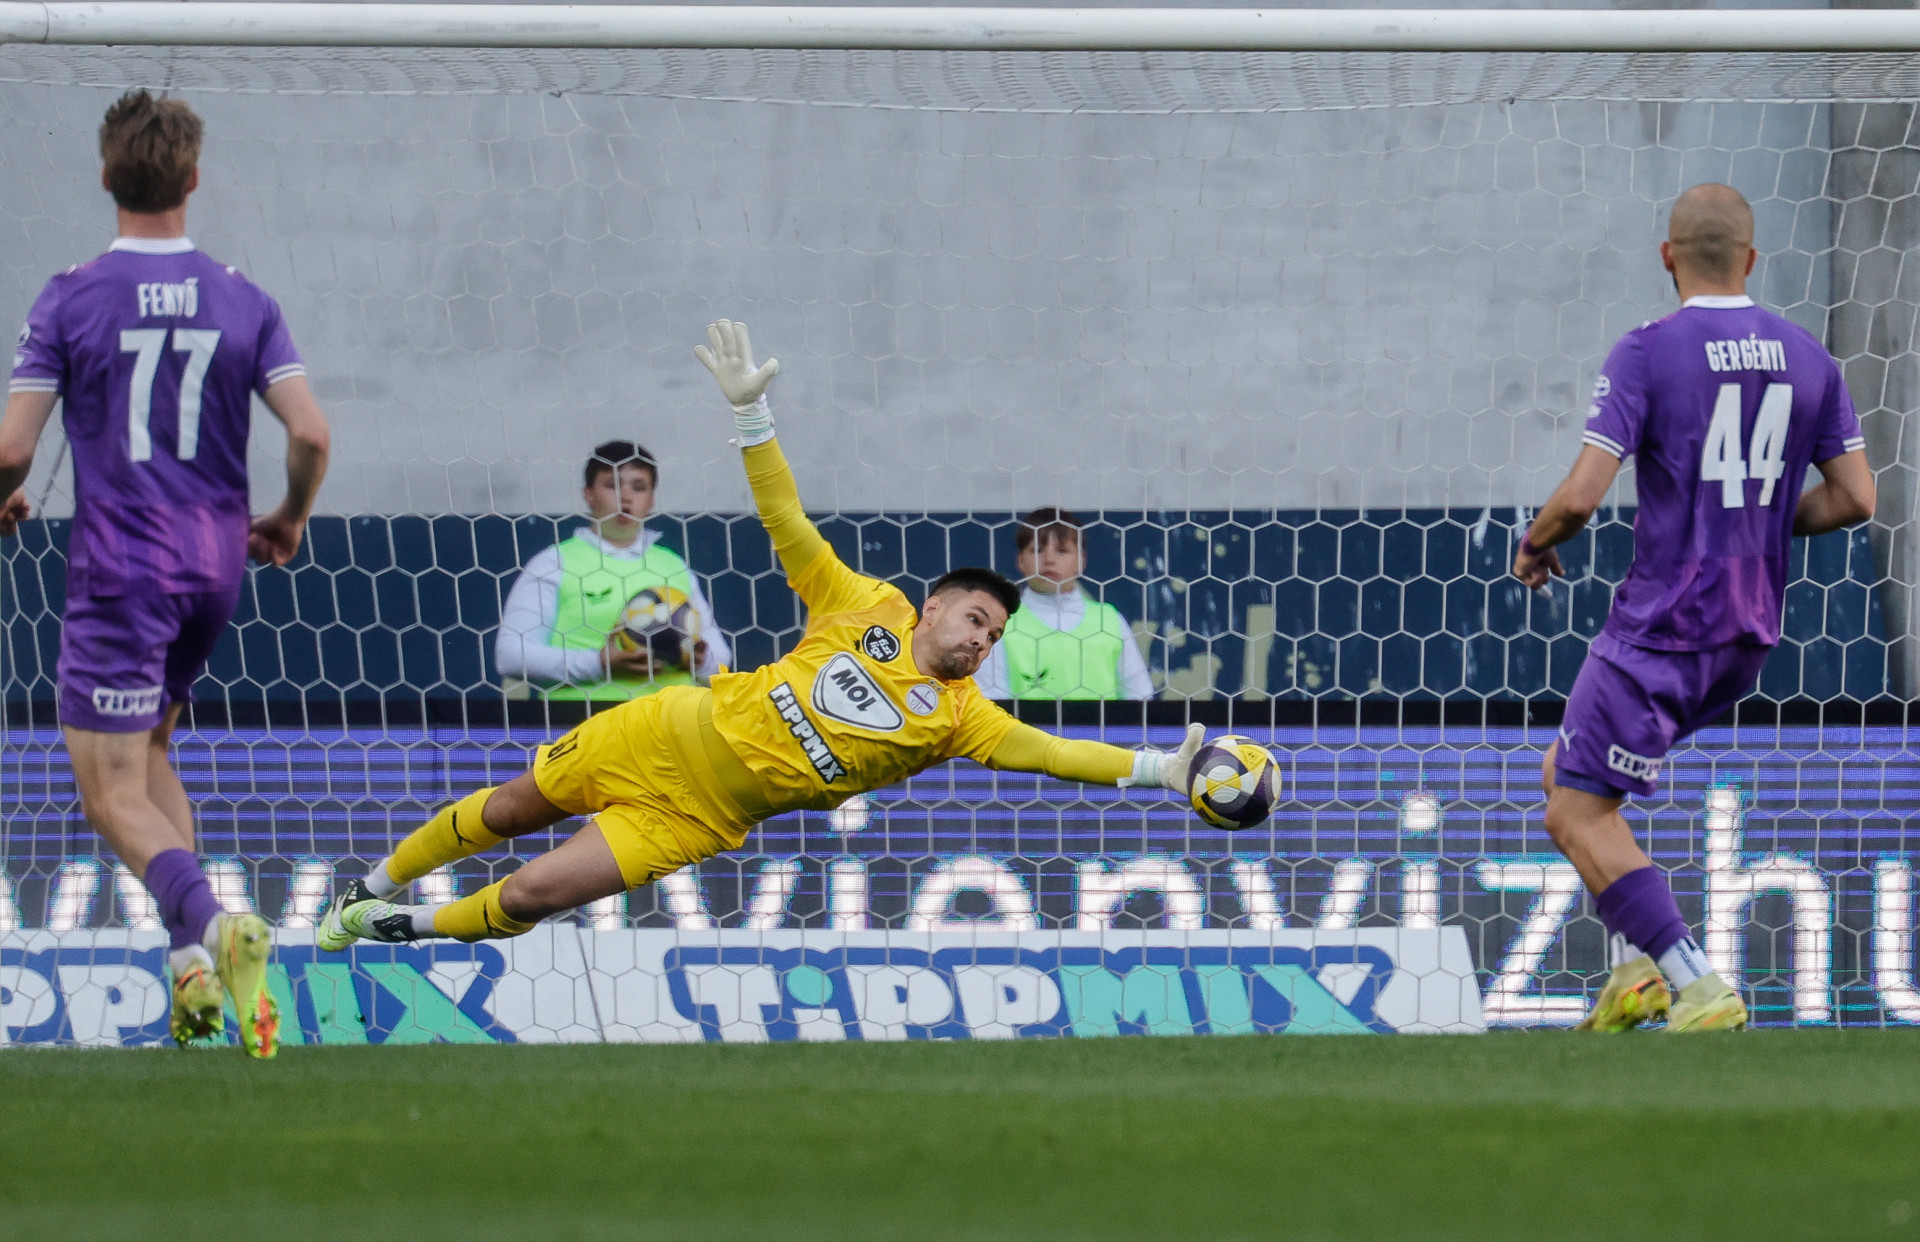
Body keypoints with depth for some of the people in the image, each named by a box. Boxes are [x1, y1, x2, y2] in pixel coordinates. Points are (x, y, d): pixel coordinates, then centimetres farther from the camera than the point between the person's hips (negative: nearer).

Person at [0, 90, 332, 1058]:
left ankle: (208, 923, -31)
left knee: (111, 789, -3)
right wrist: (289, 521, 15)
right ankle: (192, 957, 7)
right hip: (216, 561, 5)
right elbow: (310, 434, -4)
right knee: (147, 746, 23)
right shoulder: (244, 302, 2)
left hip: (119, 567, -5)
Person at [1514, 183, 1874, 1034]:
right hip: (1750, 634, 7)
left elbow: (1581, 495, -17)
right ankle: (1637, 968, 12)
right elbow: (1853, 498, 6)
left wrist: (1533, 546, 4)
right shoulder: (1808, 360, 5)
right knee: (1567, 777, 22)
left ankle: (1699, 990, -13)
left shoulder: (1647, 354, -12)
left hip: (1663, 627, -7)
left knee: (1576, 817, -1)